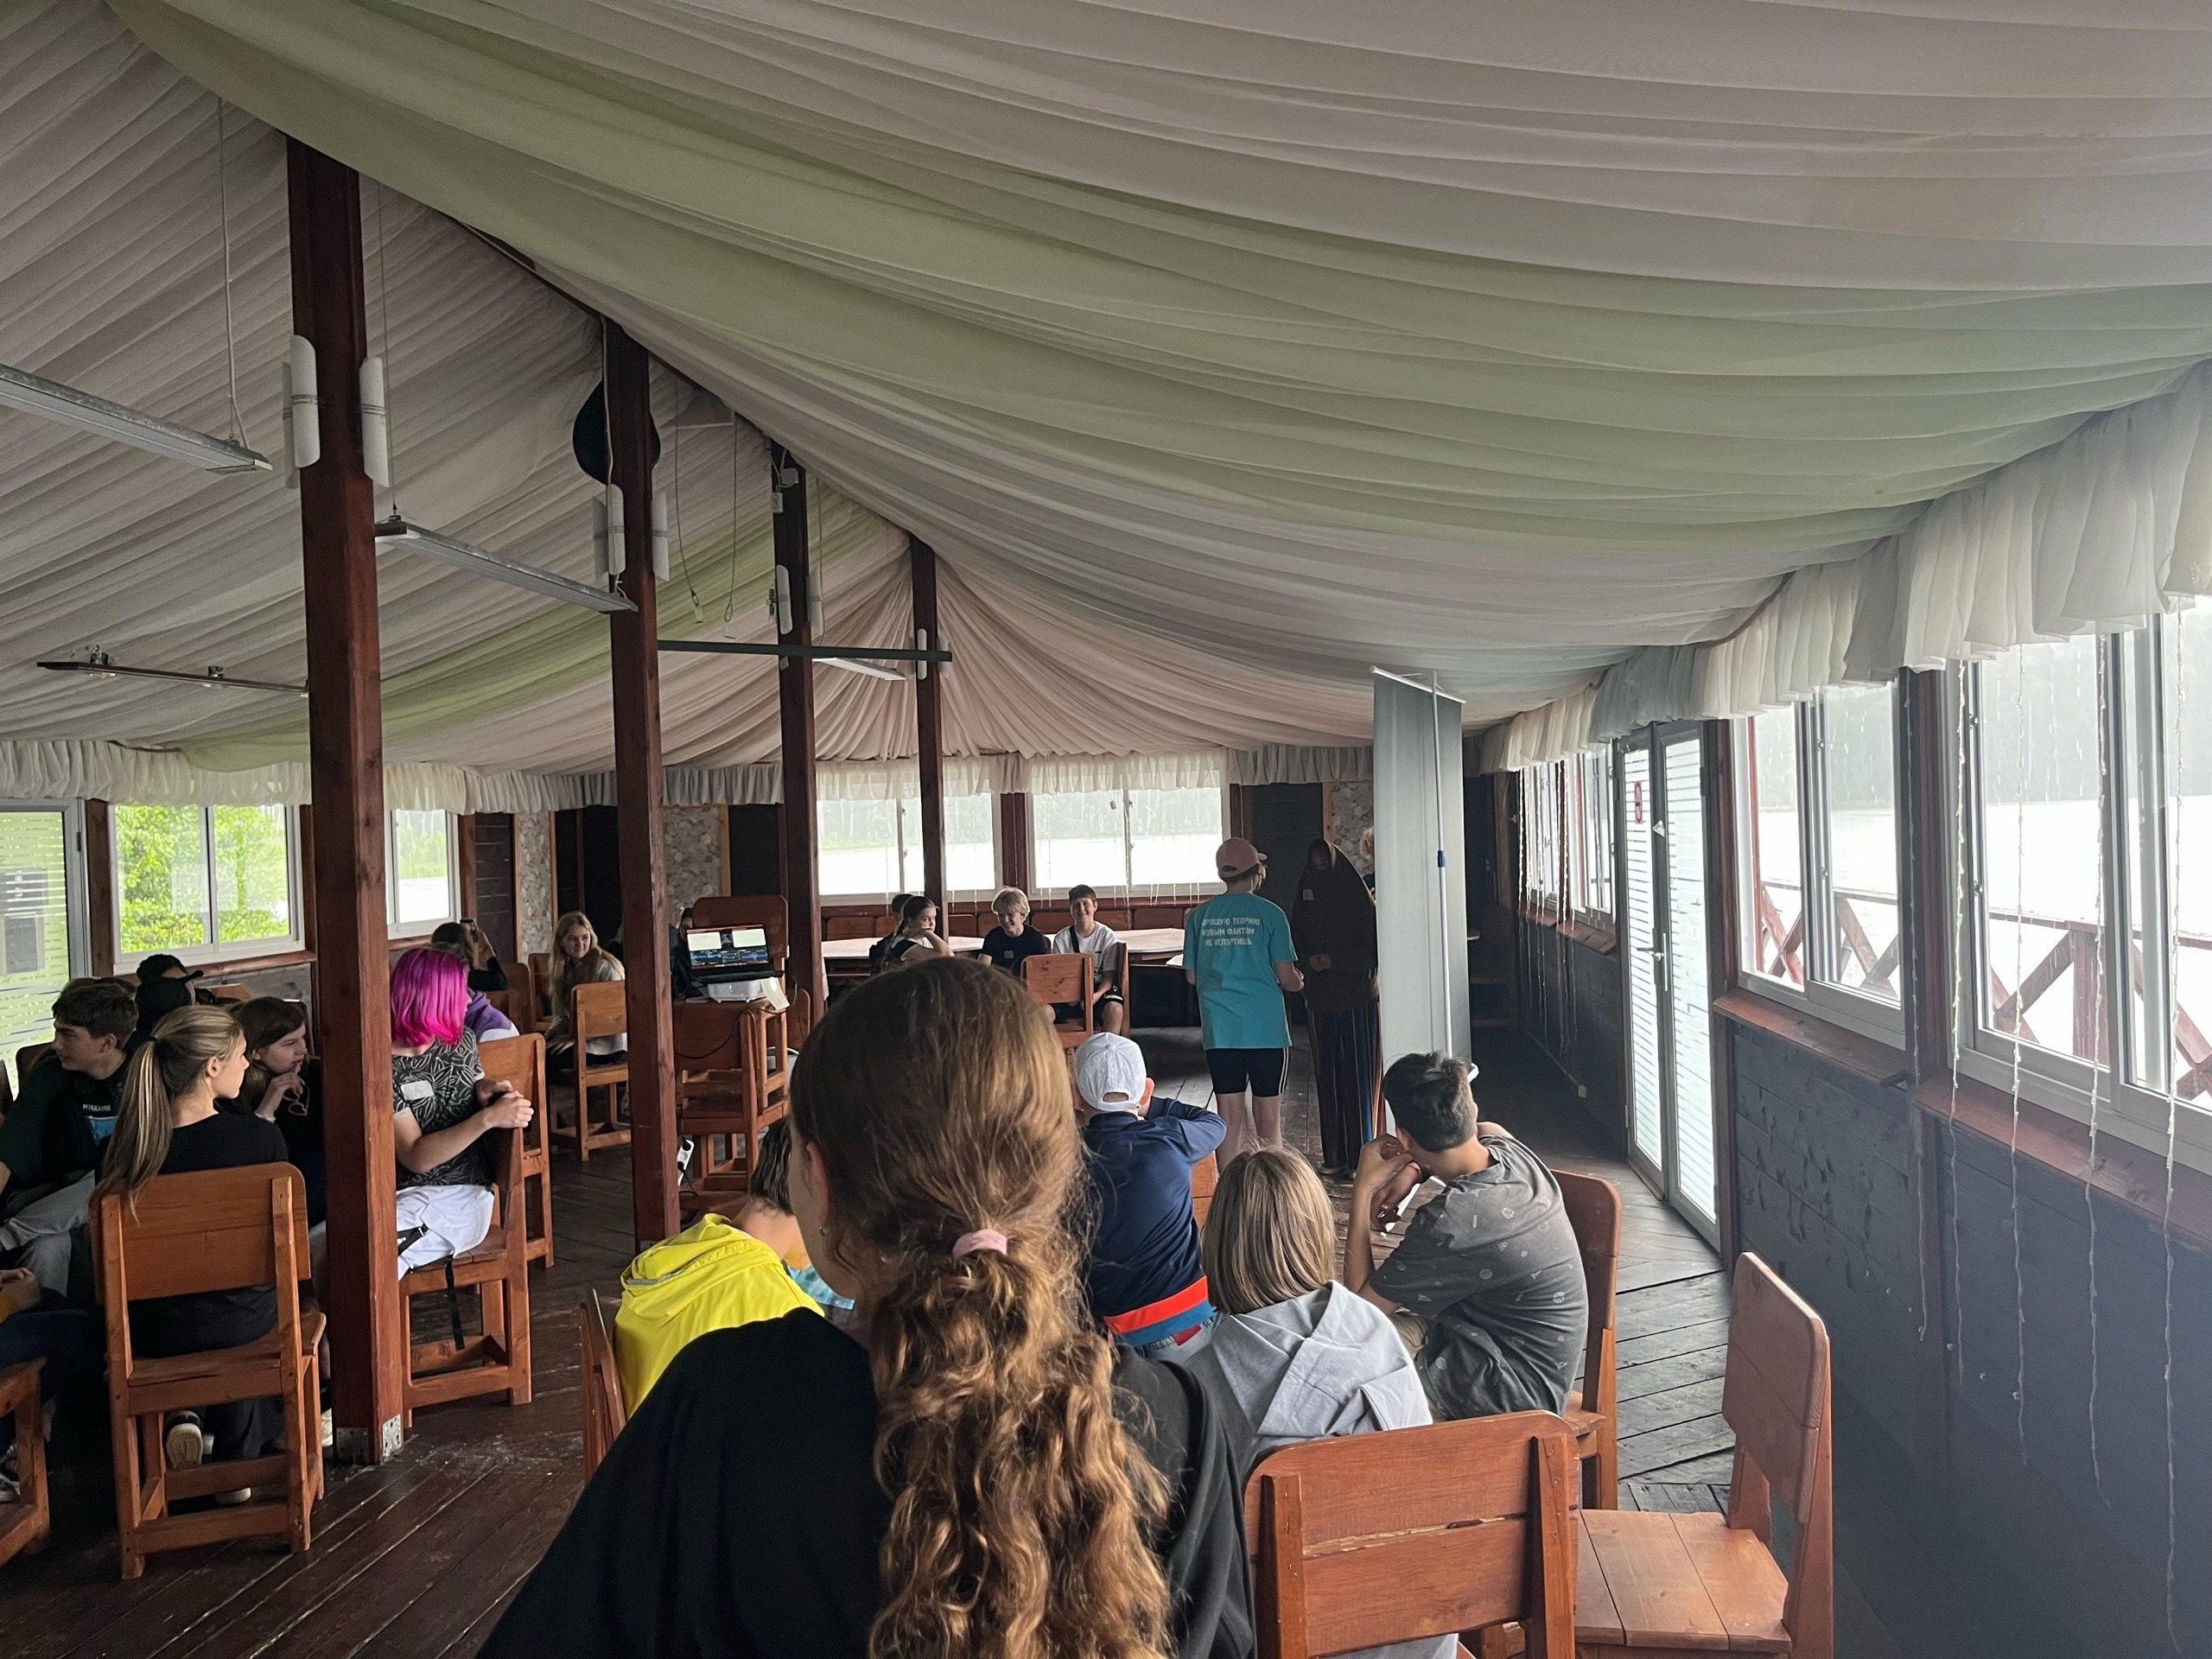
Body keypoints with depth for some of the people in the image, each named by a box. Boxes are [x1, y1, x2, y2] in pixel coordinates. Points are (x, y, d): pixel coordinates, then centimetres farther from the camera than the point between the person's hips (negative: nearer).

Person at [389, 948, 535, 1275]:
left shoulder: (461, 1042, 12)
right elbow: (416, 1157, -12)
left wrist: (484, 1094, 4)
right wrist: (488, 1117, -22)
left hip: (463, 1197, 2)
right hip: (405, 1195, -2)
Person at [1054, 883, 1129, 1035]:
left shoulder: (1107, 936, -2)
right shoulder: (1062, 938, 1)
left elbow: (1109, 976, -5)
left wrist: (1097, 995, -25)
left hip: (1100, 989, -1)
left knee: (1115, 1009, -34)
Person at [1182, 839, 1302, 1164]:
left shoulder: (1199, 916, 3)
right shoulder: (1270, 914, -5)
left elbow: (1191, 975, 8)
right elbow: (1286, 978, -7)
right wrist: (1300, 983, 16)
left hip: (1219, 1029, 3)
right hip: (1265, 1027, -3)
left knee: (1230, 1119, 9)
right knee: (1268, 1119, 6)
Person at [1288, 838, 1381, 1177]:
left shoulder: (1360, 902, -6)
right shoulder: (1304, 904, 7)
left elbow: (1374, 952, -9)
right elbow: (1296, 949, 9)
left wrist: (1334, 960, -18)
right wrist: (1308, 962, -12)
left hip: (1358, 999, -4)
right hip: (1321, 1000, 4)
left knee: (1358, 1075, -3)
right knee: (1328, 1075, 6)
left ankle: (1361, 1155, 3)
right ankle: (1336, 1154, 13)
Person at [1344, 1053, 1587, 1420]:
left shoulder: (1450, 1222, -31)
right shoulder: (1513, 1151, -8)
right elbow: (1487, 1129, 21)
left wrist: (1363, 1189, -15)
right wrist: (1414, 1170, 4)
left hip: (1512, 1393, -9)